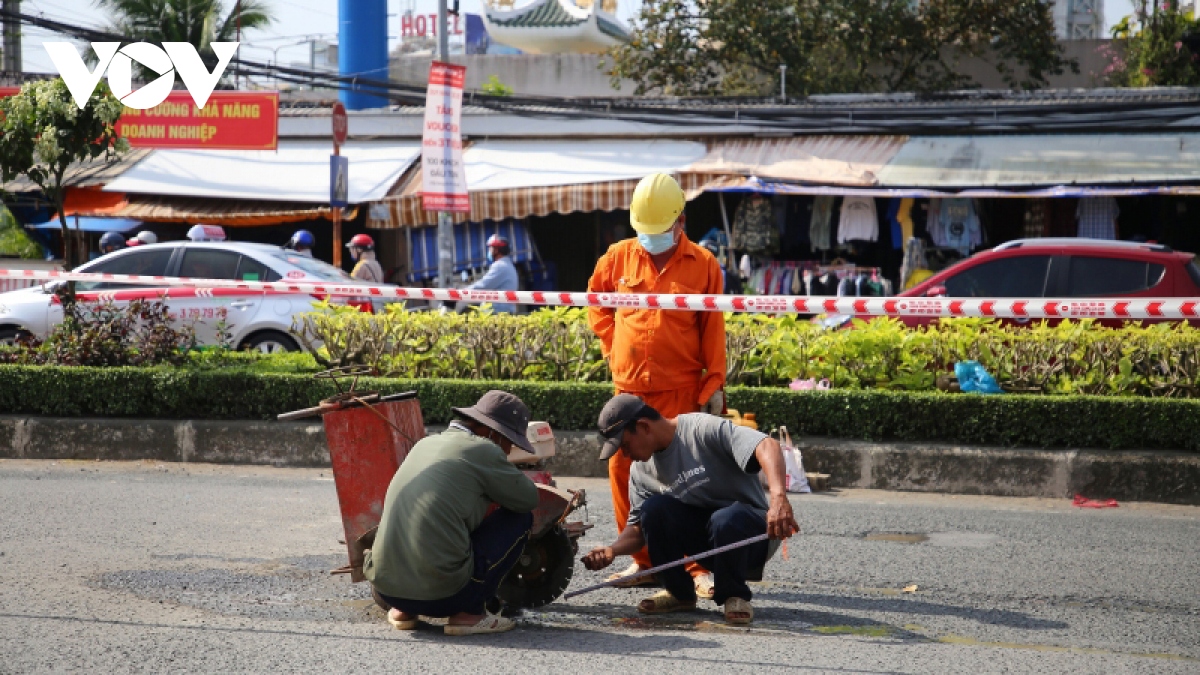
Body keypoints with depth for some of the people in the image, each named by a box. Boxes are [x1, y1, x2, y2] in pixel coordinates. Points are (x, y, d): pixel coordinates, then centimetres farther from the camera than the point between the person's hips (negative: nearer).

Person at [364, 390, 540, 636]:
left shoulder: (425, 444, 19)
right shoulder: (482, 450, -4)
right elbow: (529, 499, 7)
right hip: (441, 594, -8)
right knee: (521, 517, 9)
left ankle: (403, 611, 19)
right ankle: (469, 612, 3)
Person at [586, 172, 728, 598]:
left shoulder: (703, 265, 1)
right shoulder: (619, 258, 7)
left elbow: (713, 331, 1)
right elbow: (596, 300, 24)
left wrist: (715, 385, -4)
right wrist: (611, 344, 12)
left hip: (681, 389, -3)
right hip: (628, 386, 3)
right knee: (623, 471, 4)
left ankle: (698, 566, 0)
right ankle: (644, 562, 15)